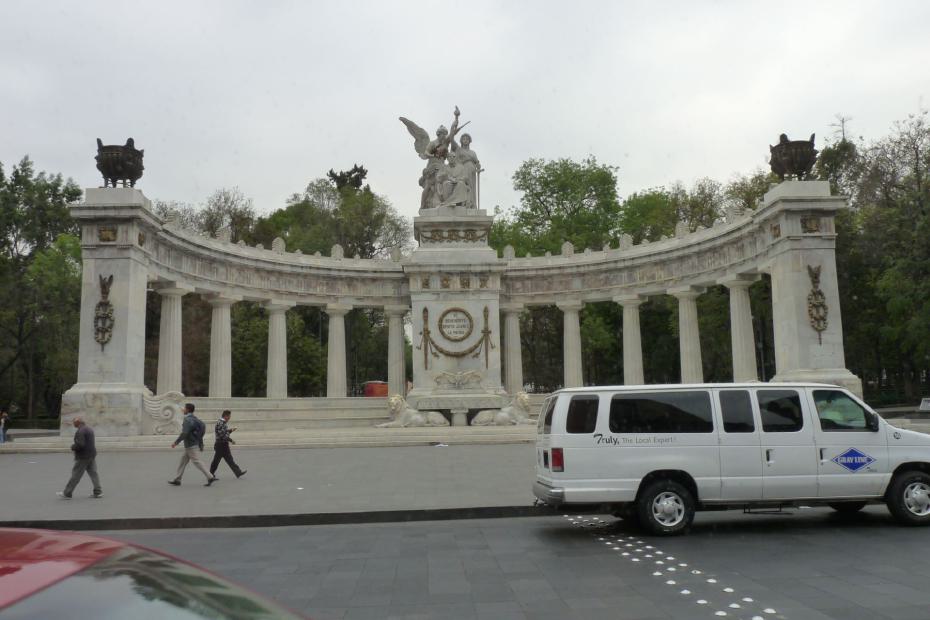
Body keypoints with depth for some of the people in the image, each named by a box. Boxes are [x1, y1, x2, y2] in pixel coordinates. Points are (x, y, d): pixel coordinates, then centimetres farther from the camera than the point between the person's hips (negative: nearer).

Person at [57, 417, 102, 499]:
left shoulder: (80, 431, -17)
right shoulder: (89, 429, 13)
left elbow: (80, 445, -26)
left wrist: (73, 447, -8)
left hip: (83, 457, -9)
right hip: (92, 455, 9)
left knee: (76, 475, -2)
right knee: (93, 473, 7)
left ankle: (67, 494, 5)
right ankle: (98, 492, 4)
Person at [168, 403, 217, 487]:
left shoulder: (188, 420, -17)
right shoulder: (194, 419, 12)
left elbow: (184, 433, -25)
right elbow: (200, 432, 15)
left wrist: (176, 442, -18)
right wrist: (201, 445, 19)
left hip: (190, 445, -10)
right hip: (194, 444, 10)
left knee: (196, 461, -7)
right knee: (183, 461, 14)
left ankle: (210, 477, -9)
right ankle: (177, 480, 19)